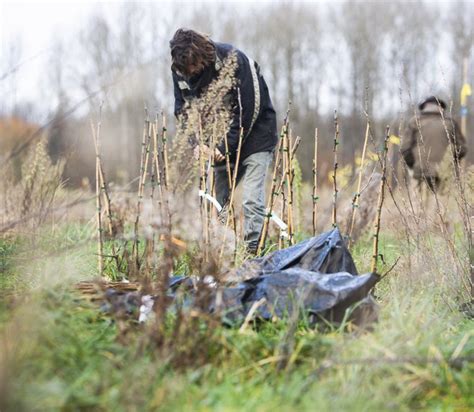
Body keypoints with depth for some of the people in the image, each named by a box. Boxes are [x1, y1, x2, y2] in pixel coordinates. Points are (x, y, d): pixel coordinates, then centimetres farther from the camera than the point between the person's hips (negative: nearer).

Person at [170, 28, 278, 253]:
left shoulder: (234, 60, -24)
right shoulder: (180, 69, -8)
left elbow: (247, 110, -22)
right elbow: (182, 109, 0)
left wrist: (226, 146, -24)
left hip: (254, 136, -5)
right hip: (220, 143, 5)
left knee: (251, 200, -15)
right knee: (214, 200, 1)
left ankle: (252, 253, -12)